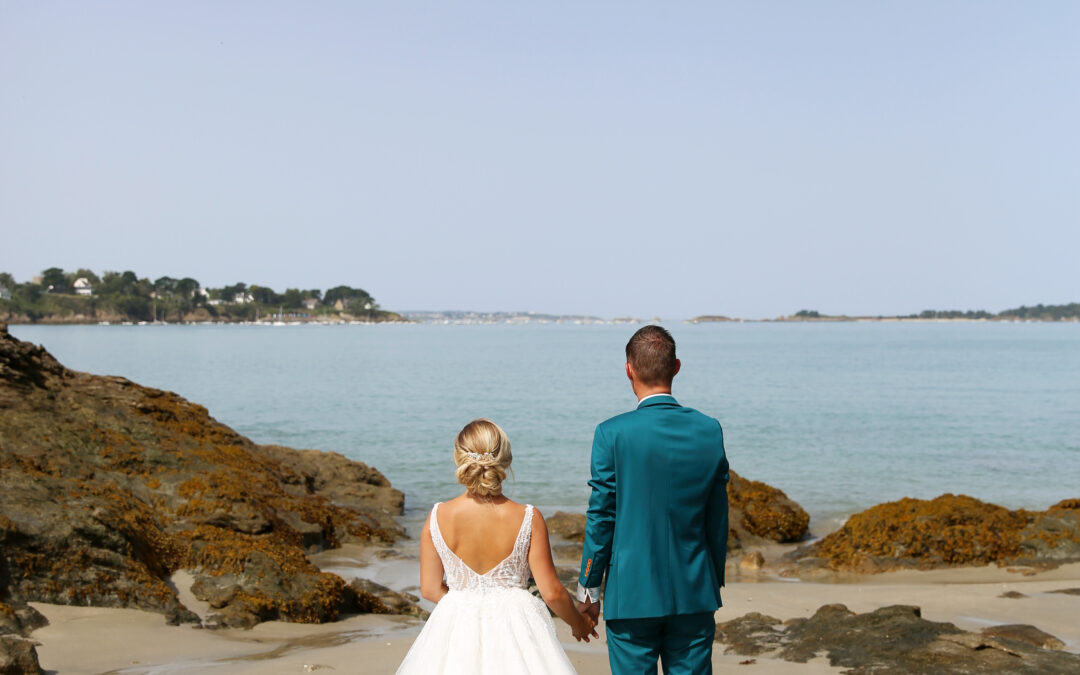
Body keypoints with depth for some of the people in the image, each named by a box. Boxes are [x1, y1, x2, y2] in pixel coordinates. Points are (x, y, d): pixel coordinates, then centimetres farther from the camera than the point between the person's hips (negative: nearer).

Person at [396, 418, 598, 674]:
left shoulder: (438, 518, -7)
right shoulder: (528, 519, -12)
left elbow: (429, 589, 3)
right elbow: (552, 593, -8)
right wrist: (579, 623, 13)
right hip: (513, 627, -2)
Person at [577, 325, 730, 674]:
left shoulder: (613, 434, -12)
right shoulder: (709, 430, -2)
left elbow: (601, 518, -7)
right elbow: (717, 519, 4)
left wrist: (589, 587, 4)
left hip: (632, 594, -3)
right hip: (694, 593, 3)